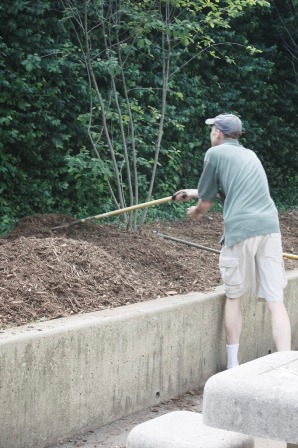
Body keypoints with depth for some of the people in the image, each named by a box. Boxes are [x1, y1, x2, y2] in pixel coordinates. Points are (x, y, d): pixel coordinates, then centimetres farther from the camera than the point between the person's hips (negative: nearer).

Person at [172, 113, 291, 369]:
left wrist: (195, 212, 34)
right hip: (269, 228, 4)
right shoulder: (250, 155, 25)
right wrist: (193, 193, 50)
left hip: (240, 231, -4)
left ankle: (233, 366, 18)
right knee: (276, 301, 0)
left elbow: (206, 202, 11)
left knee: (234, 298, 12)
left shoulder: (216, 153, 6)